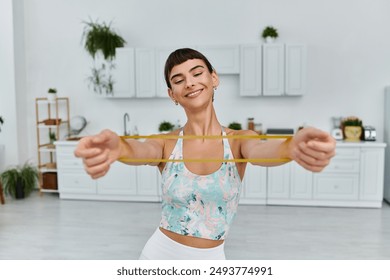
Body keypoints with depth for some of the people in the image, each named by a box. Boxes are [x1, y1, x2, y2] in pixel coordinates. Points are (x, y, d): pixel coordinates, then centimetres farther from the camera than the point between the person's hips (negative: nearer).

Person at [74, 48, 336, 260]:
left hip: (210, 261, 0)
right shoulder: (166, 143, -8)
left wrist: (294, 146, -55)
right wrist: (115, 147, -55)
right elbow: (141, 151, -31)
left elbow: (263, 150, -31)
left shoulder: (239, 140, -9)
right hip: (160, 253, 1)